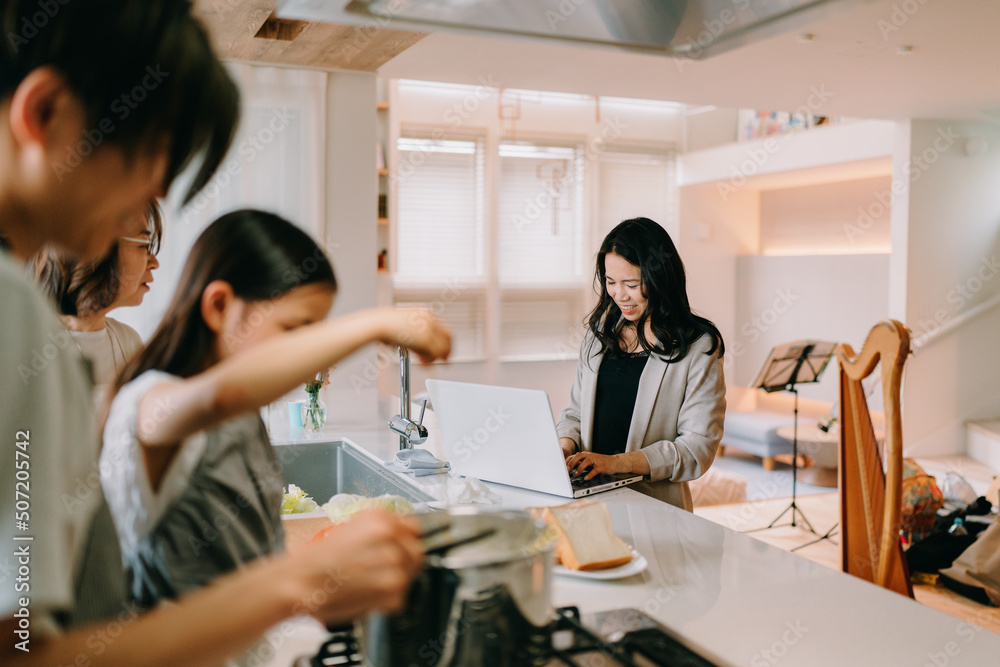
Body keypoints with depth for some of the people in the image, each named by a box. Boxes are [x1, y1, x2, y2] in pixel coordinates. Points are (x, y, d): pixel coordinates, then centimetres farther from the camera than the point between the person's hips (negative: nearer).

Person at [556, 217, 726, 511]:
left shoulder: (699, 346, -3)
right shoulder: (600, 330, 14)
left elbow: (699, 446, -8)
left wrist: (617, 462, -18)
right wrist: (564, 447, -4)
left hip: (654, 505, -4)